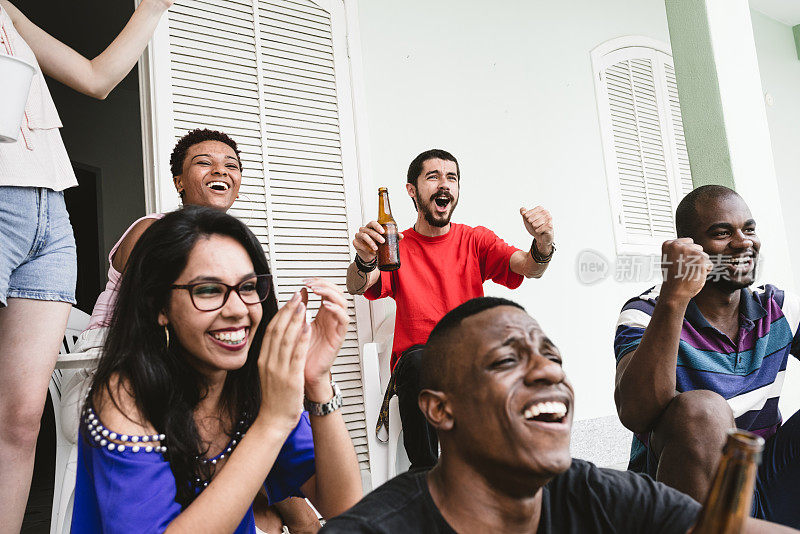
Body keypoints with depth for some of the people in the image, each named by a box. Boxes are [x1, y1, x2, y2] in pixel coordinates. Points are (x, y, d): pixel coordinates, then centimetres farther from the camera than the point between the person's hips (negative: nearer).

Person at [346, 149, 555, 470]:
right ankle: (424, 470, -17)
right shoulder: (397, 246, 7)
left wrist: (542, 244, -29)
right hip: (418, 361, -1)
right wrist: (364, 260, -35)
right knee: (420, 361, -35)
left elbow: (529, 269, -4)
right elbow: (356, 286, -10)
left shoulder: (475, 240, 11)